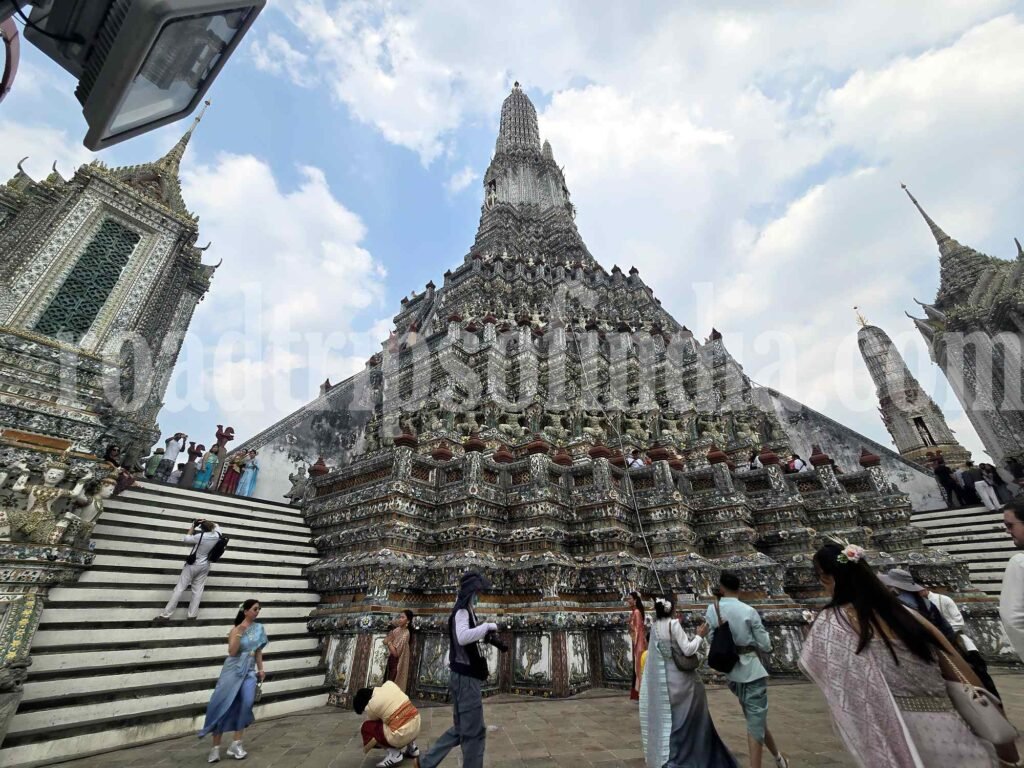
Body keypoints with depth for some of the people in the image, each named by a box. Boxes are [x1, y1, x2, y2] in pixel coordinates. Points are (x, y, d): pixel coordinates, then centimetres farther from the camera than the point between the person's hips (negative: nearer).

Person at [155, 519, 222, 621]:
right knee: (198, 590, 10)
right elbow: (216, 525, 10)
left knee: (180, 588, 4)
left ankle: (166, 615, 11)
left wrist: (193, 526, -4)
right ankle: (192, 615, 13)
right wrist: (207, 522, -6)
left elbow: (186, 539, -9)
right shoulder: (217, 535, -14)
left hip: (193, 565, -5)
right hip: (205, 566, 5)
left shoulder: (201, 537, -28)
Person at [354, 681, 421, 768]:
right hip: (416, 725, 7)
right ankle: (411, 745, 22)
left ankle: (394, 752, 2)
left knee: (366, 727, 6)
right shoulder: (389, 684, 4)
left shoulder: (370, 706, -10)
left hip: (402, 735, -6)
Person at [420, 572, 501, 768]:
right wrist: (487, 626, -28)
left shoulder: (463, 610, 13)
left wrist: (484, 632, 9)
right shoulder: (462, 611, -18)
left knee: (460, 729, 20)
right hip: (465, 679, -10)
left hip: (463, 678, 10)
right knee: (474, 732, 1)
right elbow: (462, 637, -36)